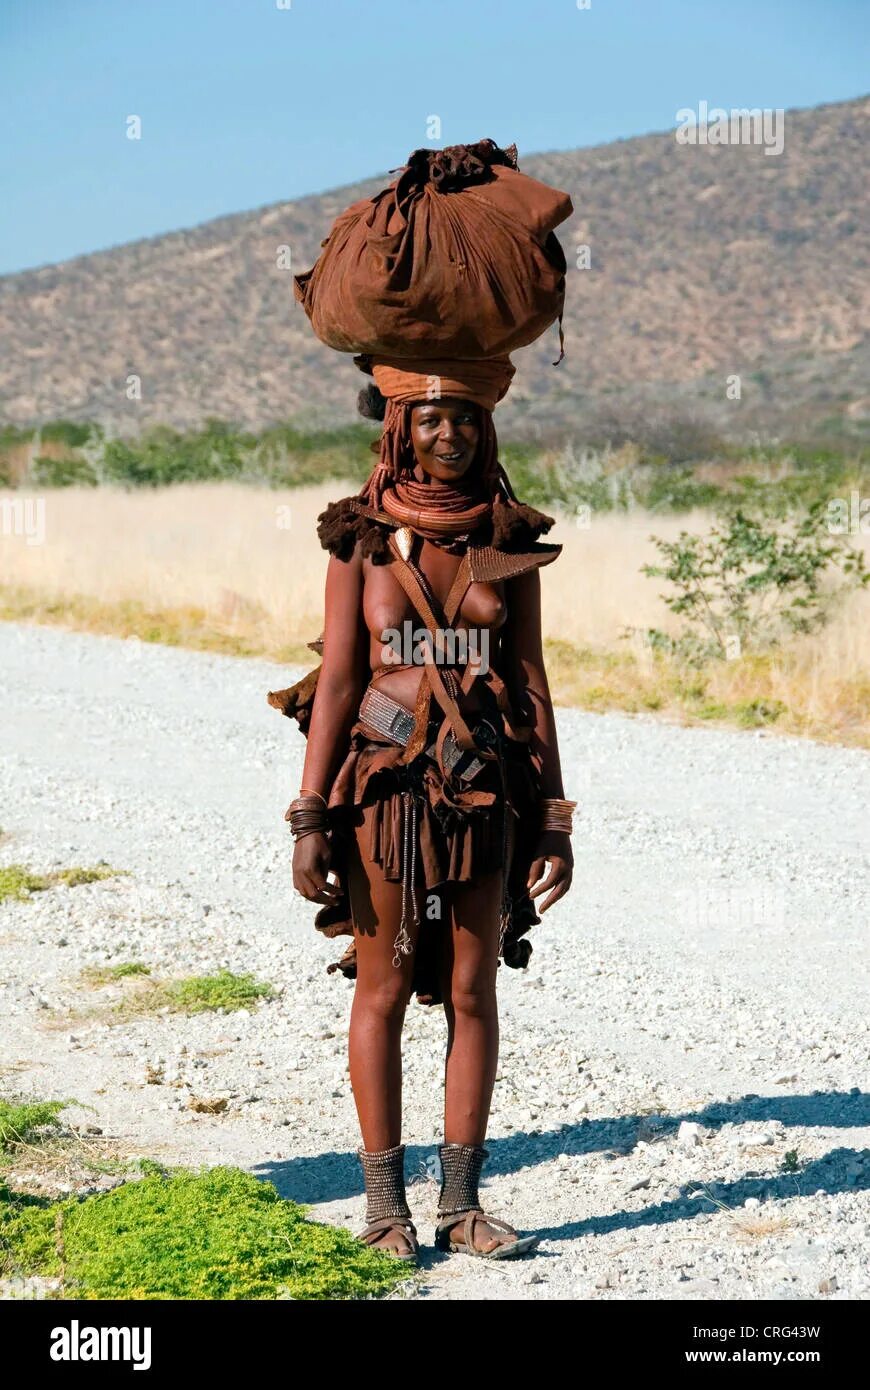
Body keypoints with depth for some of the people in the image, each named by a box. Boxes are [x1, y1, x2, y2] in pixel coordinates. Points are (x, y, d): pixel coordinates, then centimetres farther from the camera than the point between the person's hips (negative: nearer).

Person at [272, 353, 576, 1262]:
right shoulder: (361, 536, -2)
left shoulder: (511, 539, 4)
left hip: (484, 787, 2)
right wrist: (310, 819, -7)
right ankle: (384, 1201, 13)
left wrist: (554, 820, 1)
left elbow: (530, 679, 4)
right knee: (384, 988, 4)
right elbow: (336, 679, -3)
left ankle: (461, 1203, 13)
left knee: (472, 990, 5)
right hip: (386, 779, -2)